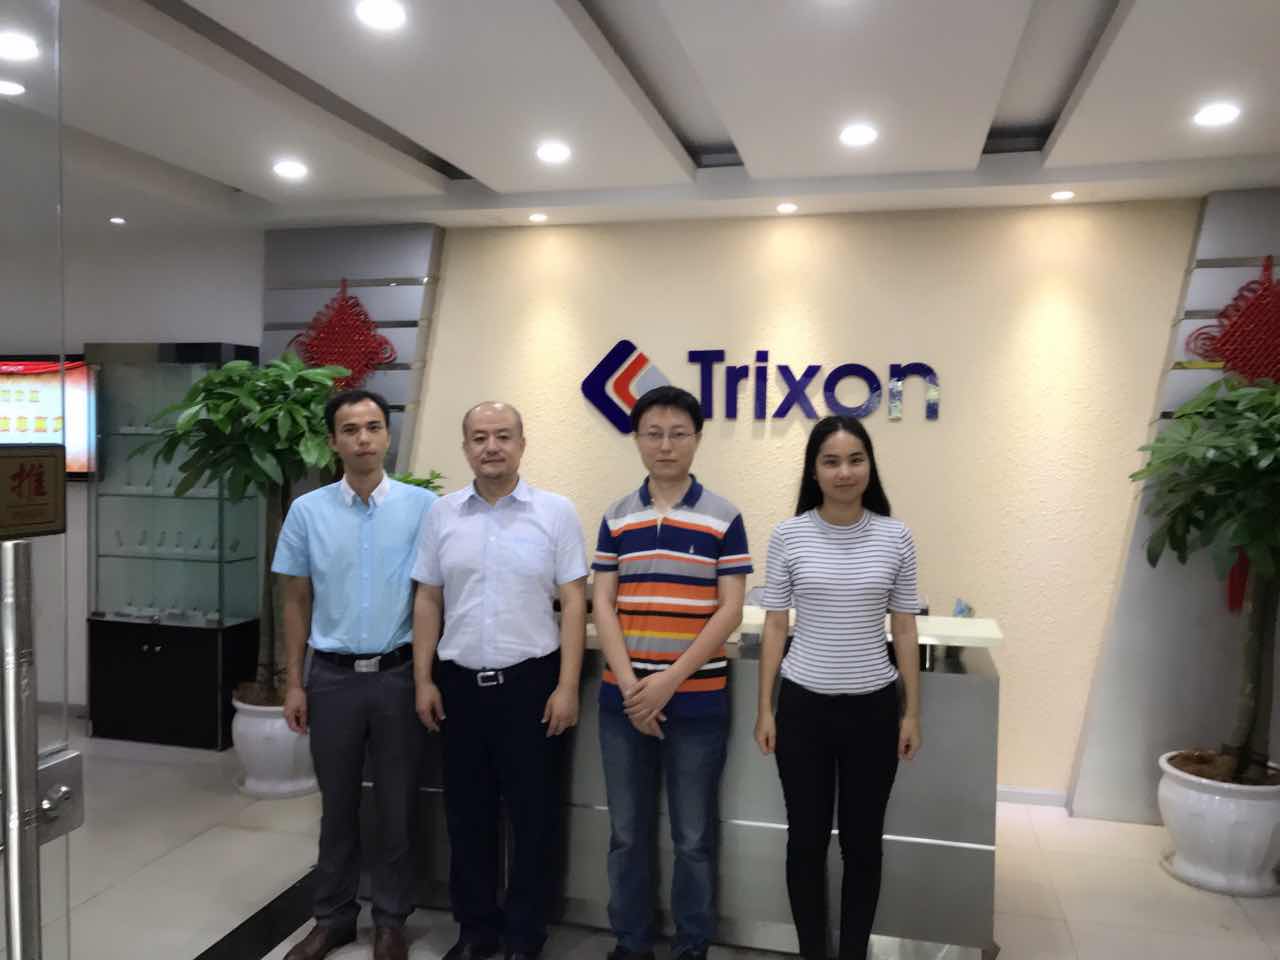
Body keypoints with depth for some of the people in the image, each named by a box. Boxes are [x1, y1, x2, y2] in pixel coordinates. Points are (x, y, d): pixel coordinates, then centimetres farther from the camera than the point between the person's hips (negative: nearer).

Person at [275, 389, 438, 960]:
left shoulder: (422, 506, -5)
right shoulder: (307, 511, 0)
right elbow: (297, 602, 5)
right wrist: (294, 682, 3)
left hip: (398, 674, -1)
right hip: (333, 675, 2)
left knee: (397, 805, 9)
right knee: (337, 804, 14)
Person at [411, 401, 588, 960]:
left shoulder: (556, 513, -5)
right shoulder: (442, 515, 4)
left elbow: (573, 603, -6)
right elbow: (428, 602, 8)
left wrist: (567, 687, -10)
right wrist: (423, 680, 4)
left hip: (530, 681, -3)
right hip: (459, 683, 3)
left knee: (534, 816, 8)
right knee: (467, 815, 14)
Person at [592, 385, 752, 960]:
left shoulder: (724, 518, -3)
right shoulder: (615, 519, 5)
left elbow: (729, 611, -7)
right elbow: (603, 606, 2)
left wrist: (670, 680, -14)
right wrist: (630, 685, -10)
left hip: (697, 700, -2)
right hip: (622, 698, 3)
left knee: (693, 837, 10)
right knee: (627, 832, 13)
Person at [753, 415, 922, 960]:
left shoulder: (895, 537, -2)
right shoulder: (789, 536, -5)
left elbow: (904, 630, 3)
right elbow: (774, 628, -1)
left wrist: (912, 712, 2)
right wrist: (764, 710, -2)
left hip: (873, 708, 1)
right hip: (804, 706, 0)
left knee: (863, 843, 13)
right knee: (807, 840, 11)